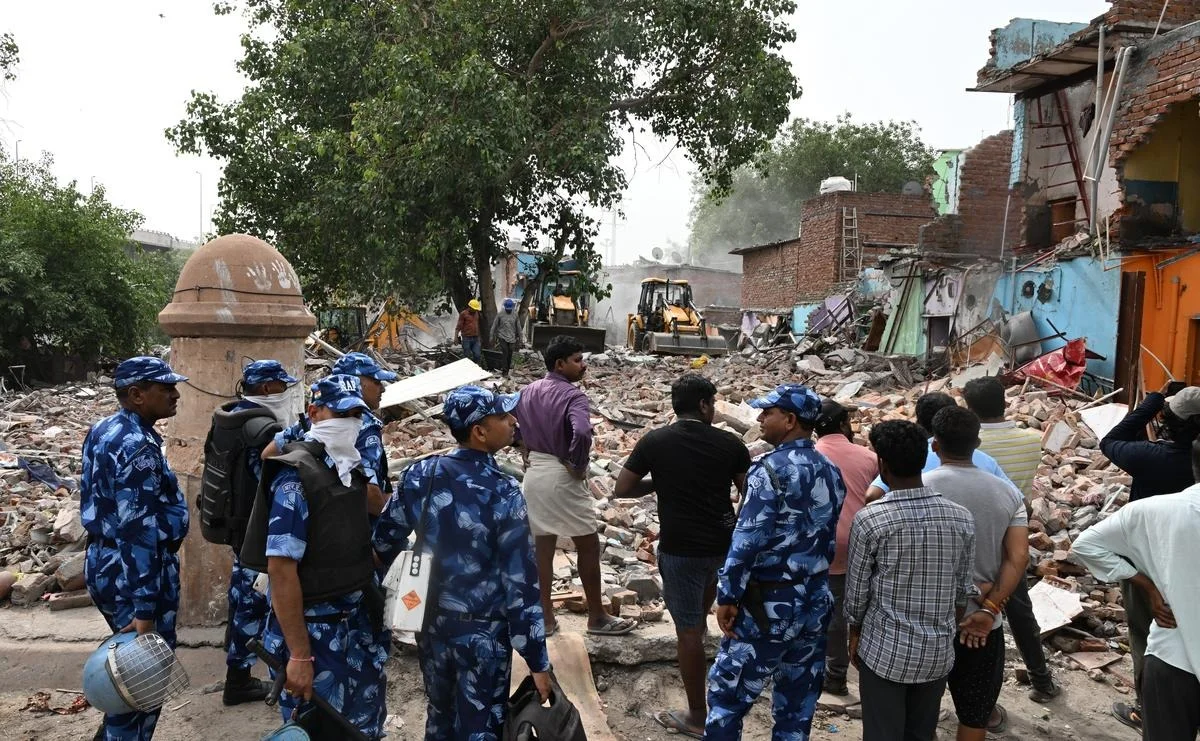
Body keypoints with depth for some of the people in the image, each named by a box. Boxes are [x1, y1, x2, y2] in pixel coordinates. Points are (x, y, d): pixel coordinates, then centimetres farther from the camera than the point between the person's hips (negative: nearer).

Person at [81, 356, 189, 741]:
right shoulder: (138, 446, -23)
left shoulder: (104, 430, 8)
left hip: (105, 563, 10)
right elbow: (139, 532, -27)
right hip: (133, 573, -10)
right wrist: (144, 610, -27)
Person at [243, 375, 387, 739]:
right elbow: (281, 568, -22)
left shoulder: (352, 466, 6)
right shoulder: (296, 476, -19)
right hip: (314, 625, -7)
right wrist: (299, 655, -23)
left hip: (357, 619, 8)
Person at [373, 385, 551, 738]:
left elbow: (384, 541, 4)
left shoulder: (420, 475, -6)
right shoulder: (502, 492, -20)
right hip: (483, 632, -5)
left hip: (431, 623, 5)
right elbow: (521, 581, -19)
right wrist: (537, 660, -12)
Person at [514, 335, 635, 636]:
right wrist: (578, 466, -20)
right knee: (588, 546, 8)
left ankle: (545, 619, 20)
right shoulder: (573, 396, -18)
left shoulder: (528, 391, 6)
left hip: (534, 473, 7)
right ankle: (597, 618, 18)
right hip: (562, 476, -7)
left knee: (542, 547, 14)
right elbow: (582, 433, -35)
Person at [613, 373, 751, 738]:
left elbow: (622, 489, -4)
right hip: (725, 541, 3)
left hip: (679, 547, -3)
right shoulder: (730, 443, -5)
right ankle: (702, 619, 59)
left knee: (687, 630, 7)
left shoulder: (653, 441, -8)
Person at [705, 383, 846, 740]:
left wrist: (727, 595, -11)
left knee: (727, 697, 5)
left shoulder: (772, 469, -16)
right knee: (798, 704, 15)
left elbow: (748, 539, -19)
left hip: (770, 603, -7)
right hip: (816, 602, 8)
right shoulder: (831, 473, 7)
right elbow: (828, 540, 12)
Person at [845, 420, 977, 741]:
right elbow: (963, 592, 3)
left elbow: (856, 591, -7)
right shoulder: (961, 518, -7)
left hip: (884, 650, -3)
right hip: (938, 652, 3)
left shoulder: (868, 520, -17)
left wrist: (855, 633, 11)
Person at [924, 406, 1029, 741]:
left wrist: (976, 591, -6)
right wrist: (988, 607, -12)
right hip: (983, 620, 3)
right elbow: (1019, 557, -8)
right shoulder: (1008, 492, -2)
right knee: (974, 709, 20)